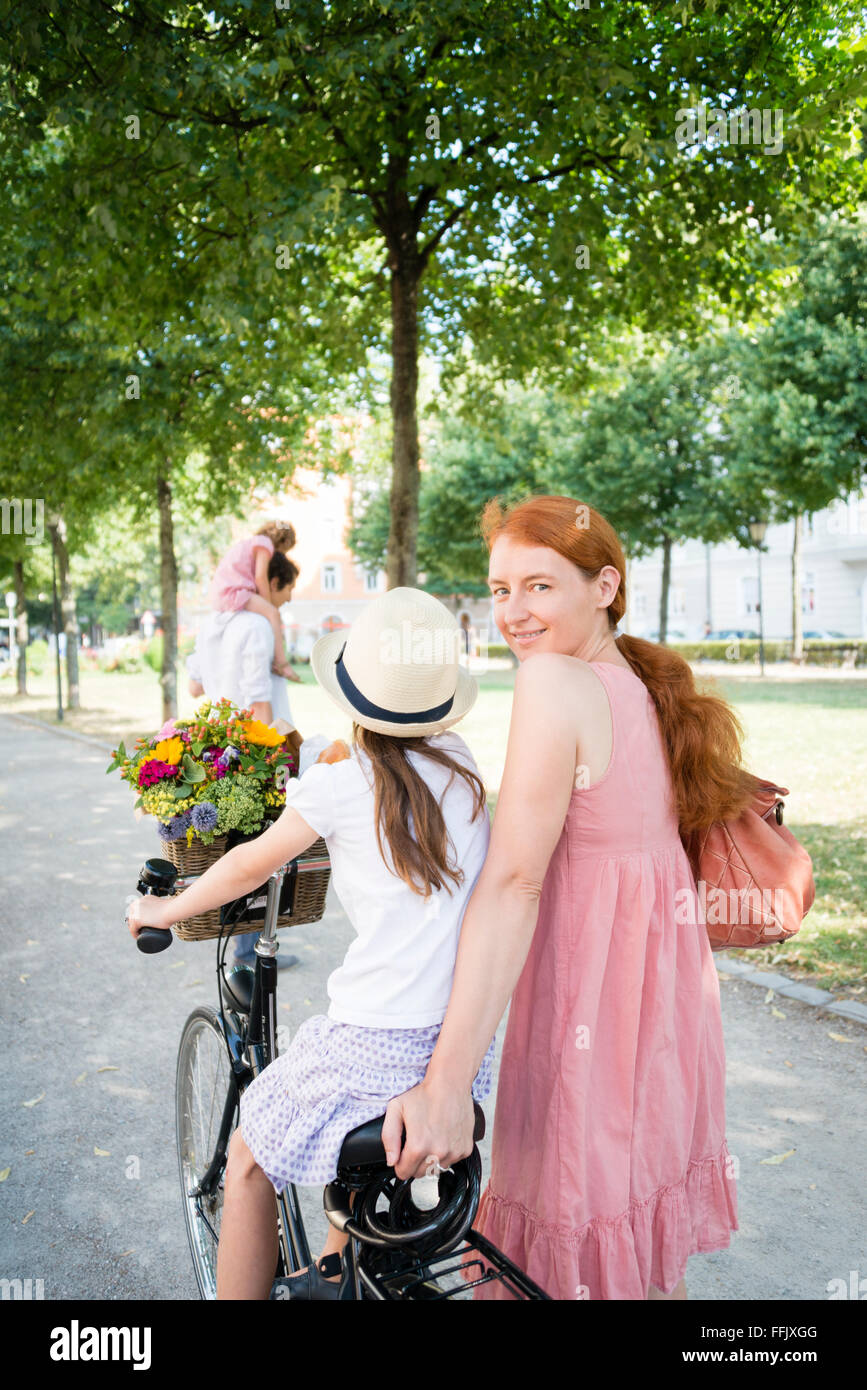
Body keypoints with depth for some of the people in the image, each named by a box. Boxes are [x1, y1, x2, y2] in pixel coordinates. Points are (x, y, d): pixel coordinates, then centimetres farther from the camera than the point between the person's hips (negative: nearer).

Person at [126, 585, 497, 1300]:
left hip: (381, 1046, -6)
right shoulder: (462, 766, 3)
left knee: (250, 1161, 18)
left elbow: (252, 865, 3)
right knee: (360, 1128, 35)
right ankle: (333, 1273, 48)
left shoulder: (340, 785, -11)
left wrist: (167, 909, 20)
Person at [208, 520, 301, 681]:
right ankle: (280, 662, -28)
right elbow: (260, 577, -12)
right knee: (273, 613, -19)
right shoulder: (265, 543, -1)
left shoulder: (247, 542, 29)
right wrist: (270, 604, -6)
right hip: (233, 592, -10)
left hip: (217, 595, 10)